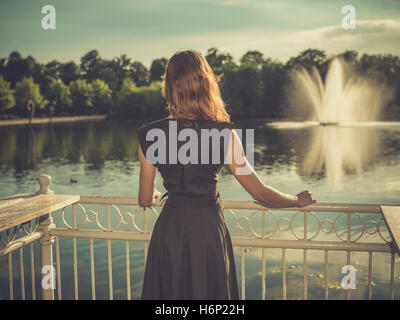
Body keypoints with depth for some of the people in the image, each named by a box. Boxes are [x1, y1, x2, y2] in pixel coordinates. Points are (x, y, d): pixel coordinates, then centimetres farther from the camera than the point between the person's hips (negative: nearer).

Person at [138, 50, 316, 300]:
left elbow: (145, 200, 1)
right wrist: (298, 201, 10)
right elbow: (260, 193, -9)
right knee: (209, 291, 18)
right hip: (208, 230, -1)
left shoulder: (150, 136, -8)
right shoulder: (224, 135, -14)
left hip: (168, 233, 2)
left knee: (169, 291, 19)